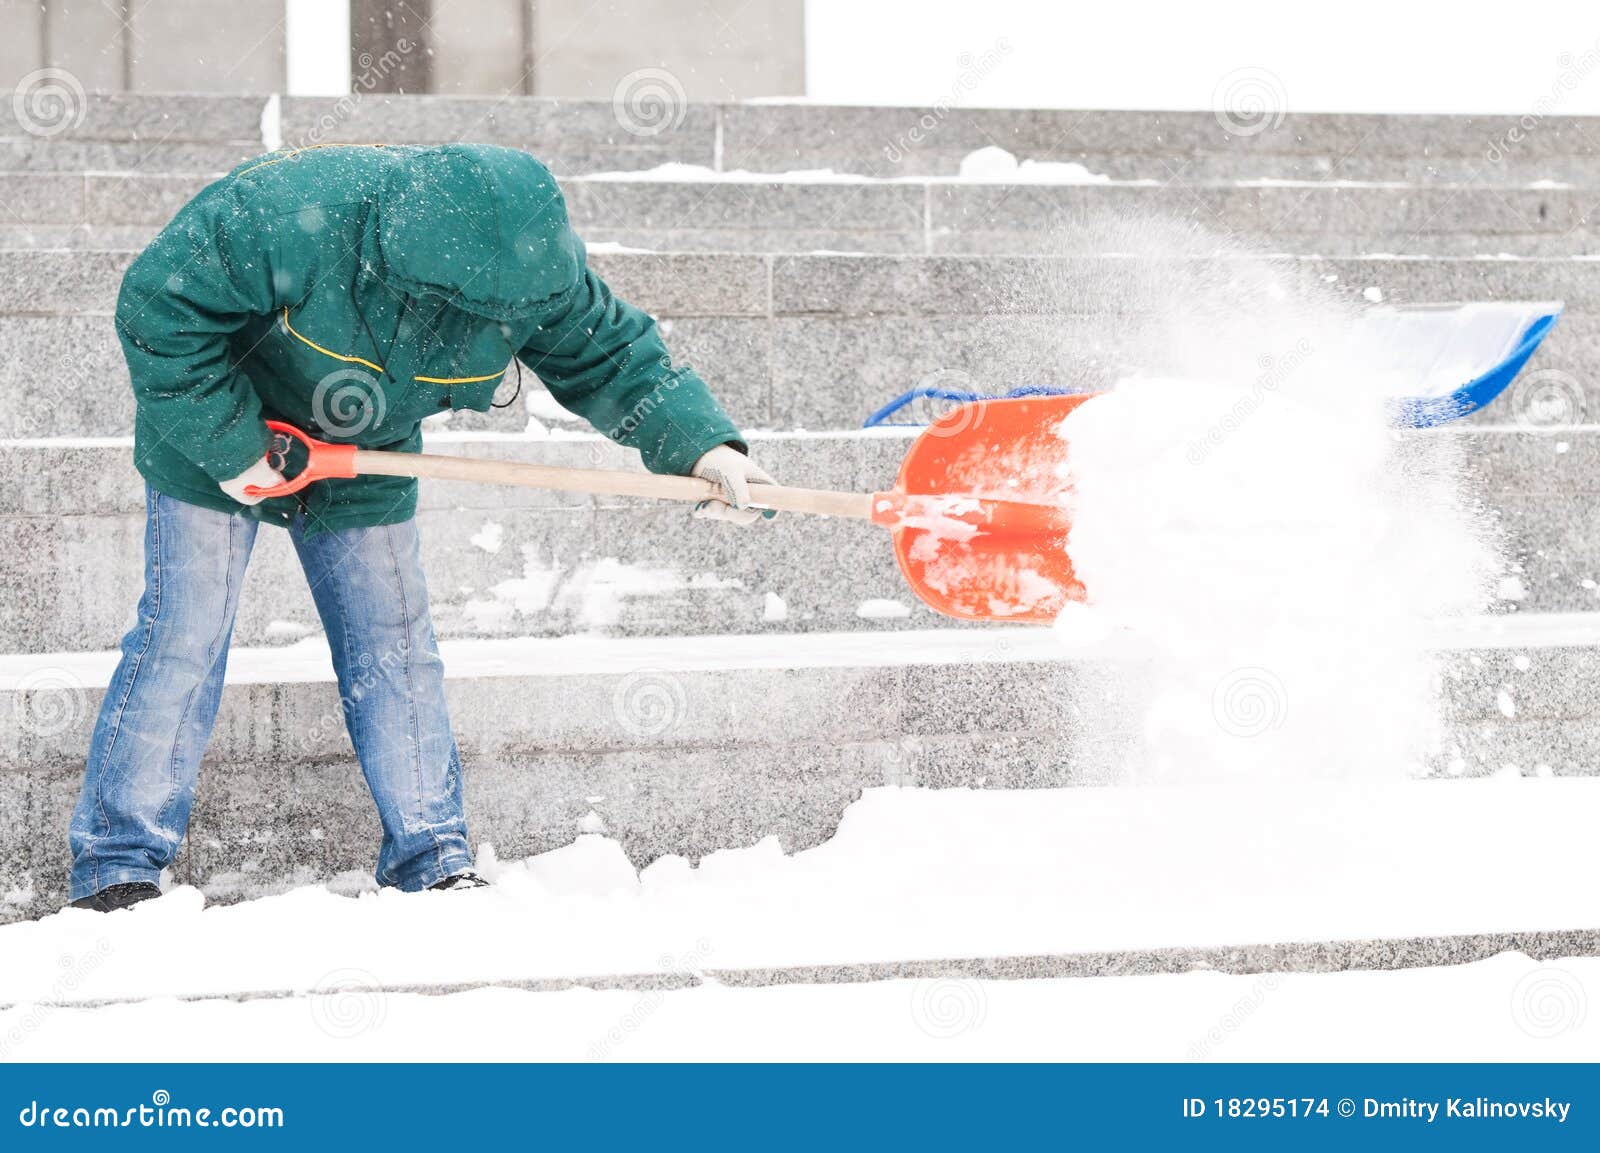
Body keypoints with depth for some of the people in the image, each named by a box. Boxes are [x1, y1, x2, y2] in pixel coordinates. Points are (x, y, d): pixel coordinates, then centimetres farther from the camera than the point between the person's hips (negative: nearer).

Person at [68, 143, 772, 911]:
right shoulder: (291, 217, -39)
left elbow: (611, 354, -8)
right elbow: (160, 308, -29)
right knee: (184, 635, -8)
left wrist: (703, 444, -22)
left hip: (364, 463, 5)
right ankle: (118, 864, -2)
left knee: (394, 647, 4)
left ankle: (434, 862, 13)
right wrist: (226, 444, -27)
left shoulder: (536, 267, -22)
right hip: (219, 437, -5)